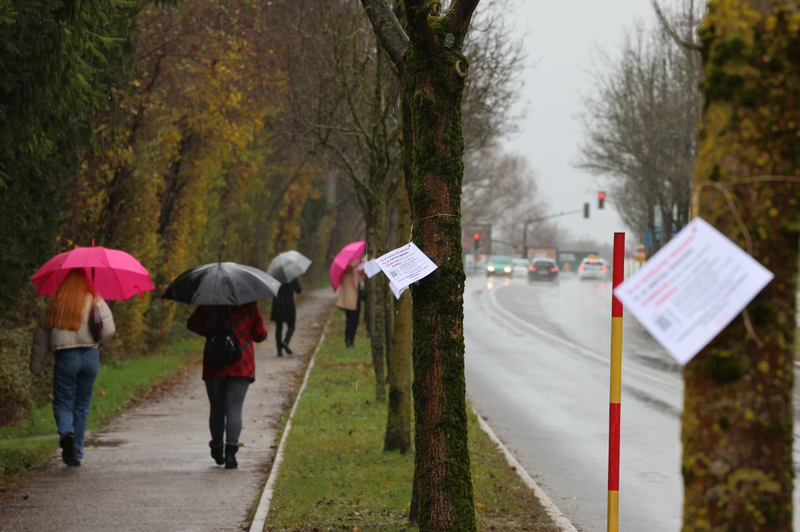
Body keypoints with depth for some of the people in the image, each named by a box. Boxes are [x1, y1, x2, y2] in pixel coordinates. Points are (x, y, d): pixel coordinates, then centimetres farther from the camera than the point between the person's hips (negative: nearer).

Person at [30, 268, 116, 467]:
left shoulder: (53, 305, 6)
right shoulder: (95, 302, 1)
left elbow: (41, 337, 9)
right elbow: (108, 330, -11)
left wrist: (37, 366, 16)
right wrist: (93, 341, 8)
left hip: (65, 358, 0)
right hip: (90, 357, 1)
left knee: (62, 403, 8)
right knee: (82, 405, 12)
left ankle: (66, 432, -25)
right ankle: (76, 455, 11)